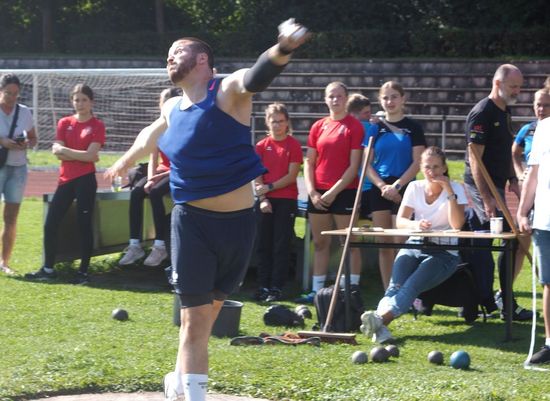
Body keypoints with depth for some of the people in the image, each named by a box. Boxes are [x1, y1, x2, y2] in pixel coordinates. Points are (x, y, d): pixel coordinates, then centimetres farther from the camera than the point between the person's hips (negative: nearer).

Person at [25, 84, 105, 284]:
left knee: (84, 225, -2)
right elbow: (58, 153, -2)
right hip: (66, 179, 5)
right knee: (50, 224, 4)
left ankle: (83, 271, 6)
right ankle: (48, 269, 16)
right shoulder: (64, 123, 8)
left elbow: (91, 155, -14)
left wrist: (65, 150, -10)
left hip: (86, 180, -4)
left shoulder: (97, 125, -3)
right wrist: (82, 155, -12)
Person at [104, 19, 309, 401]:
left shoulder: (228, 91, -9)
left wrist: (282, 50, -55)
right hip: (192, 221, 2)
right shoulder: (172, 109, 7)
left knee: (207, 310, 15)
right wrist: (125, 162, 48)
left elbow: (256, 78, -33)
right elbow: (150, 136, 30)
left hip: (237, 222, -2)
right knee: (195, 318, -6)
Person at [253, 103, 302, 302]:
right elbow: (258, 177, 4)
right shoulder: (262, 146, 7)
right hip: (266, 201, 3)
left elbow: (292, 175, -7)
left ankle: (276, 288, 1)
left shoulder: (293, 145, -1)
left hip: (286, 200, -3)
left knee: (282, 246, -2)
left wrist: (269, 187, -13)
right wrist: (262, 198, -8)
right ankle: (263, 286, 11)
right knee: (264, 245, 5)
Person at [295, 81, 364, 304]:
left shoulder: (354, 126, -4)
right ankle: (317, 290, 13)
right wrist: (312, 191, -2)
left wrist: (333, 192, -12)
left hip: (344, 192, -5)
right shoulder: (318, 126, 11)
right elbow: (309, 162, 11)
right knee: (320, 243, 9)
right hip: (318, 194, 5)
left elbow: (354, 166, -8)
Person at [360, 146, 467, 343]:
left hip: (444, 253, -3)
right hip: (415, 246, 3)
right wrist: (415, 225, -24)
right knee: (396, 284, -28)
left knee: (412, 284, -31)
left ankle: (380, 318, -53)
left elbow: (457, 224, -16)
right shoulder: (414, 188, 9)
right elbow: (400, 221, -2)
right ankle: (380, 328, -49)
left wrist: (449, 192, -19)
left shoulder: (456, 189, -1)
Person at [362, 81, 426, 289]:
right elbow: (367, 164, 6)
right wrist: (382, 186, -9)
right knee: (384, 245, 5)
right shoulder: (375, 128, 9)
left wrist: (396, 186, -13)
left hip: (404, 189, -3)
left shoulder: (413, 128, 2)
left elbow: (417, 163, -4)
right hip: (379, 190, 3)